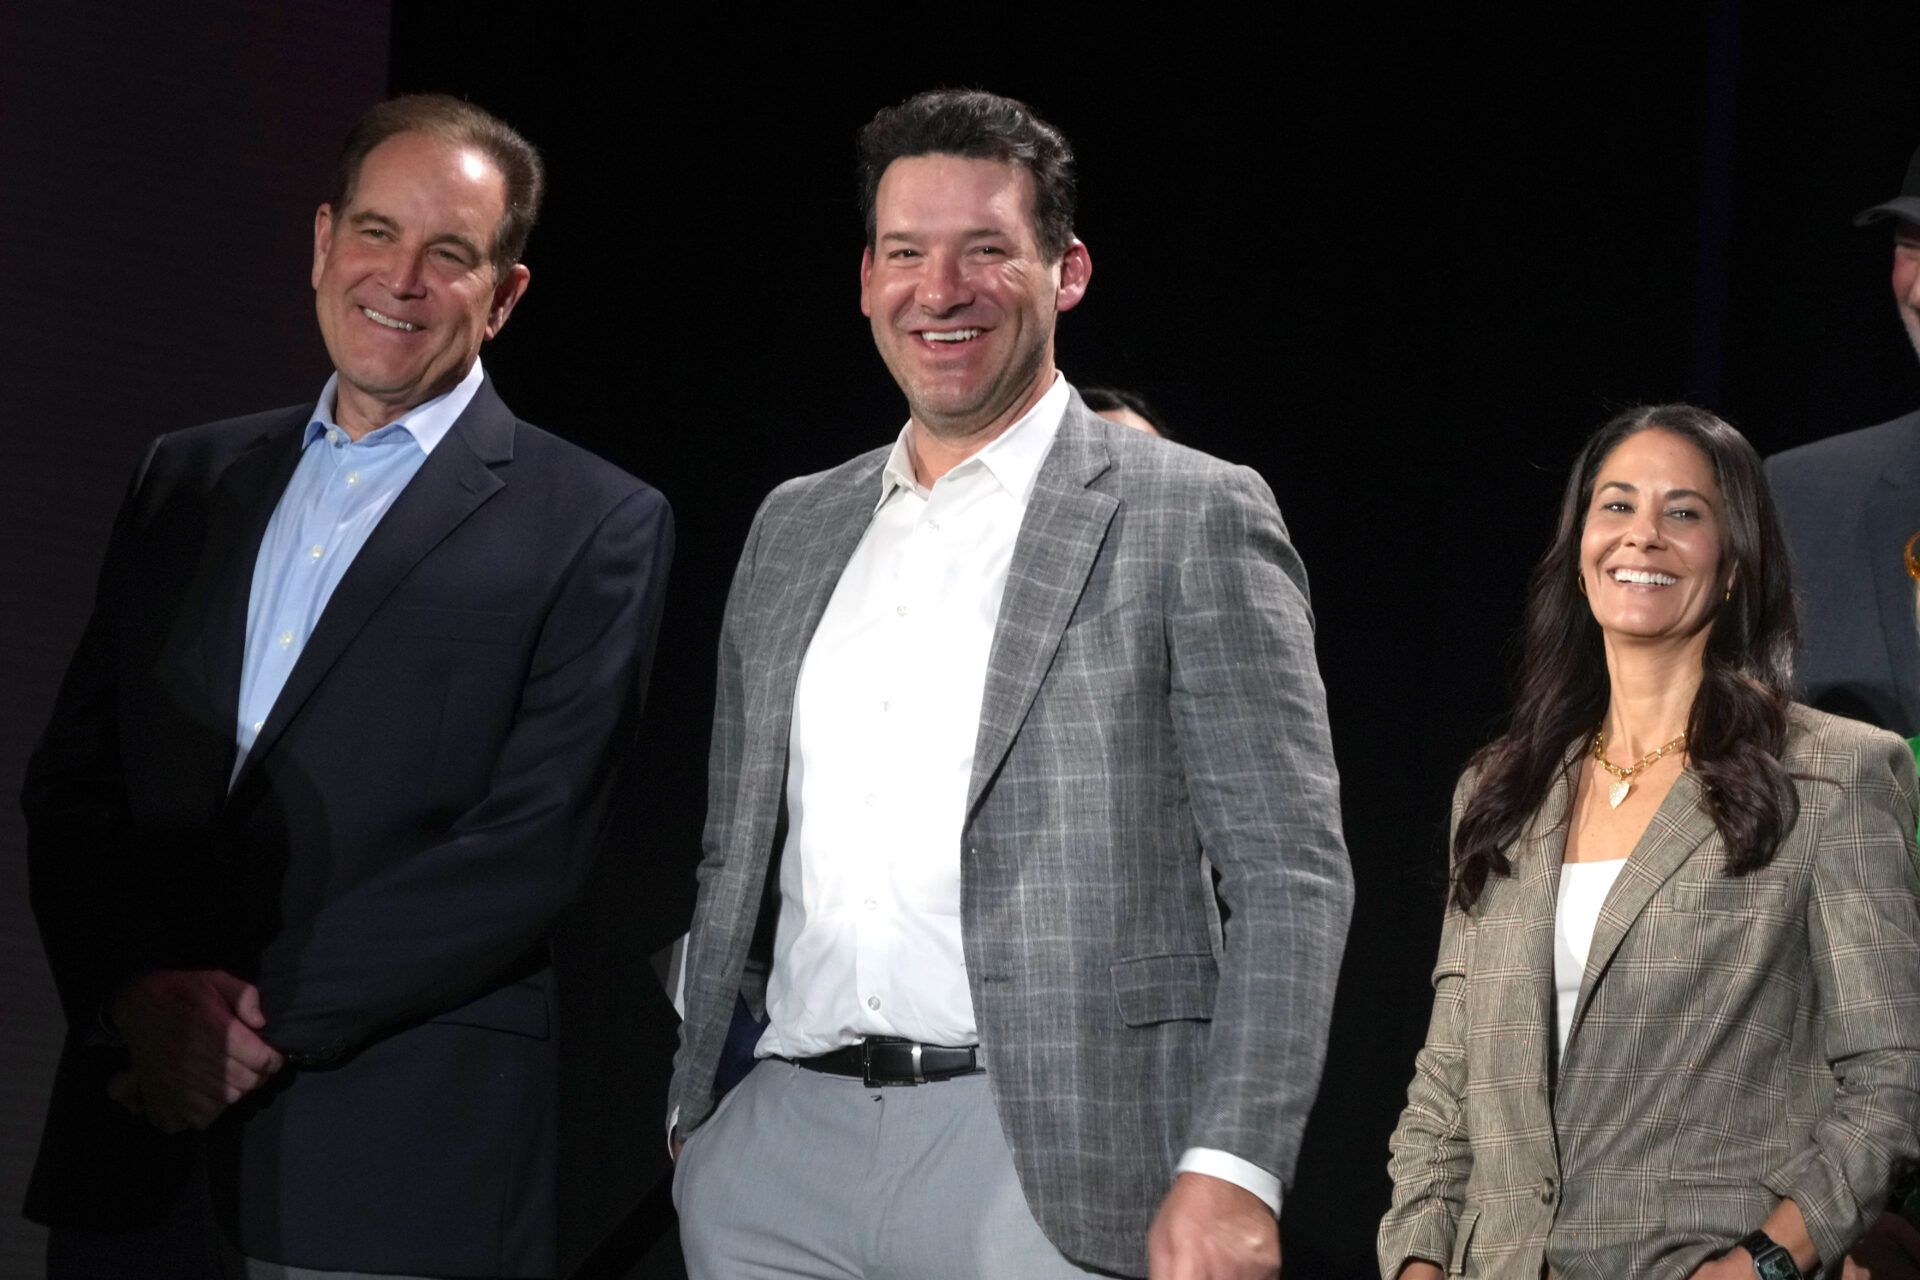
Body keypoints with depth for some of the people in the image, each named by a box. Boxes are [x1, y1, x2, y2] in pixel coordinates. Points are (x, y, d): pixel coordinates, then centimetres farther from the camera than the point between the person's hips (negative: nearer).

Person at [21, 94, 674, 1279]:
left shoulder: (597, 526, -1)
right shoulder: (186, 479, 13)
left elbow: (531, 845, -9)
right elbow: (72, 782, 10)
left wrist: (271, 1014, -14)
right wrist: (138, 993, -8)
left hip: (403, 1160, -4)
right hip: (137, 1134, 4)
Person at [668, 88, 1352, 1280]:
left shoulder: (1193, 518, -1)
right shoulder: (794, 527, 16)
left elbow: (1291, 872, -6)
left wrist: (1234, 1169, -15)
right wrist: (690, 1109, 14)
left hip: (1047, 1165, -5)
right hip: (780, 1151, 5)